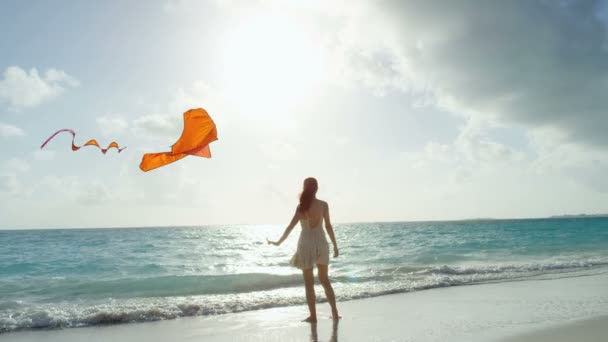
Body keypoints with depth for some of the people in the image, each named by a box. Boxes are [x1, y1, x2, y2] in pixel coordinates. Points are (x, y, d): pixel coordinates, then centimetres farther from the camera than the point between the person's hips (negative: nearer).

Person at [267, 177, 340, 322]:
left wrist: (278, 242, 4)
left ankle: (313, 316, 8)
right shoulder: (323, 205, -2)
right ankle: (335, 313, 16)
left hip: (306, 245, -2)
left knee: (309, 283, 8)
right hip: (321, 244, 3)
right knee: (325, 280, 17)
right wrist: (335, 245, 8)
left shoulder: (301, 207, -7)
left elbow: (290, 227, -6)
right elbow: (328, 226, -1)